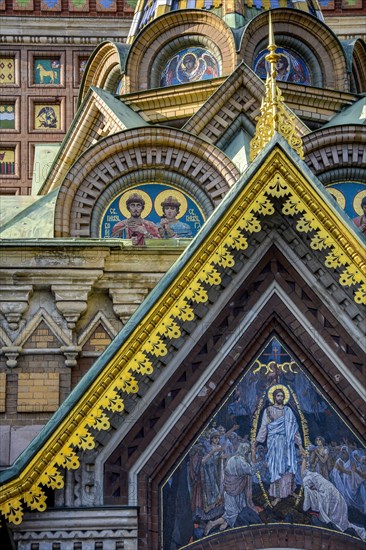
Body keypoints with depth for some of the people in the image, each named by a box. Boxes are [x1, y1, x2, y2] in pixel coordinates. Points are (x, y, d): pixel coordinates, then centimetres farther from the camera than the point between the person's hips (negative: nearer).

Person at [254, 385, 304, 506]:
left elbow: (294, 428, 11)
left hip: (287, 443, 3)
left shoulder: (288, 411, 9)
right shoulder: (268, 411, 0)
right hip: (274, 443, -3)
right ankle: (277, 495, 0)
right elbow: (263, 428, -1)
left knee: (290, 467, 5)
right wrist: (255, 445, -6)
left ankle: (290, 490, 20)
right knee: (276, 468, -3)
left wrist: (299, 444, 9)